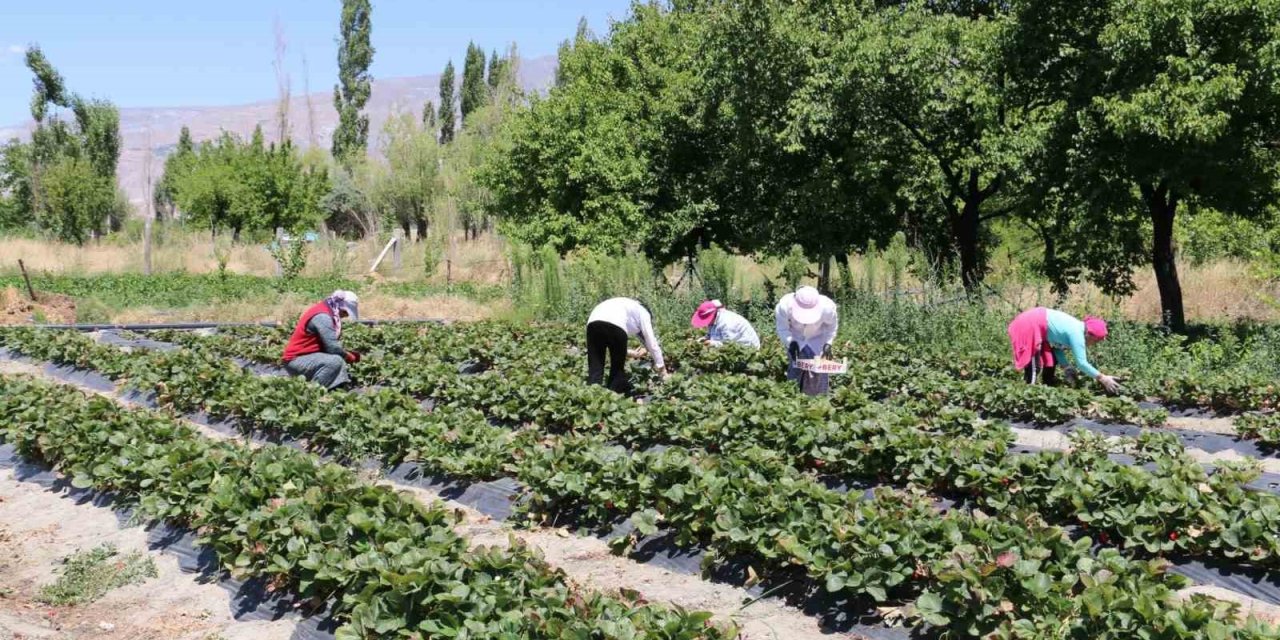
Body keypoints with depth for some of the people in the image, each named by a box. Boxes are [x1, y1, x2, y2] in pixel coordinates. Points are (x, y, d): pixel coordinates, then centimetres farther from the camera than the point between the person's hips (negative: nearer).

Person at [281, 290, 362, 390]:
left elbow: (330, 343, 12)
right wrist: (349, 357, -7)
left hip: (306, 356, 11)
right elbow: (333, 347, -24)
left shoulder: (324, 310, 10)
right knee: (336, 361, -27)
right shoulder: (322, 316, -21)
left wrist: (348, 354, 1)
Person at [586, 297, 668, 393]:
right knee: (618, 368, 13)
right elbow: (652, 343, 24)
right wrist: (662, 369, 30)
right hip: (615, 325, -5)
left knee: (594, 369, 4)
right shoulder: (643, 313, 29)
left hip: (593, 322, 5)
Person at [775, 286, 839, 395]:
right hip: (795, 339, 0)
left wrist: (828, 343, -19)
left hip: (818, 340, 0)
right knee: (794, 369, 3)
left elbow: (832, 326, -10)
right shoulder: (785, 306, -36)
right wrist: (790, 342, -33)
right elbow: (782, 328, -18)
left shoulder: (827, 307, -34)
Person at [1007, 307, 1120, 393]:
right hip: (1029, 326, -10)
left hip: (1036, 323, 10)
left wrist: (1067, 368, -1)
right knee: (1034, 366, -13)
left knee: (1051, 360, 16)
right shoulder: (1077, 334, -20)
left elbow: (1057, 345, 9)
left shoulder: (1077, 329, 8)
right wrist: (1102, 378, -20)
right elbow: (1082, 363, -23)